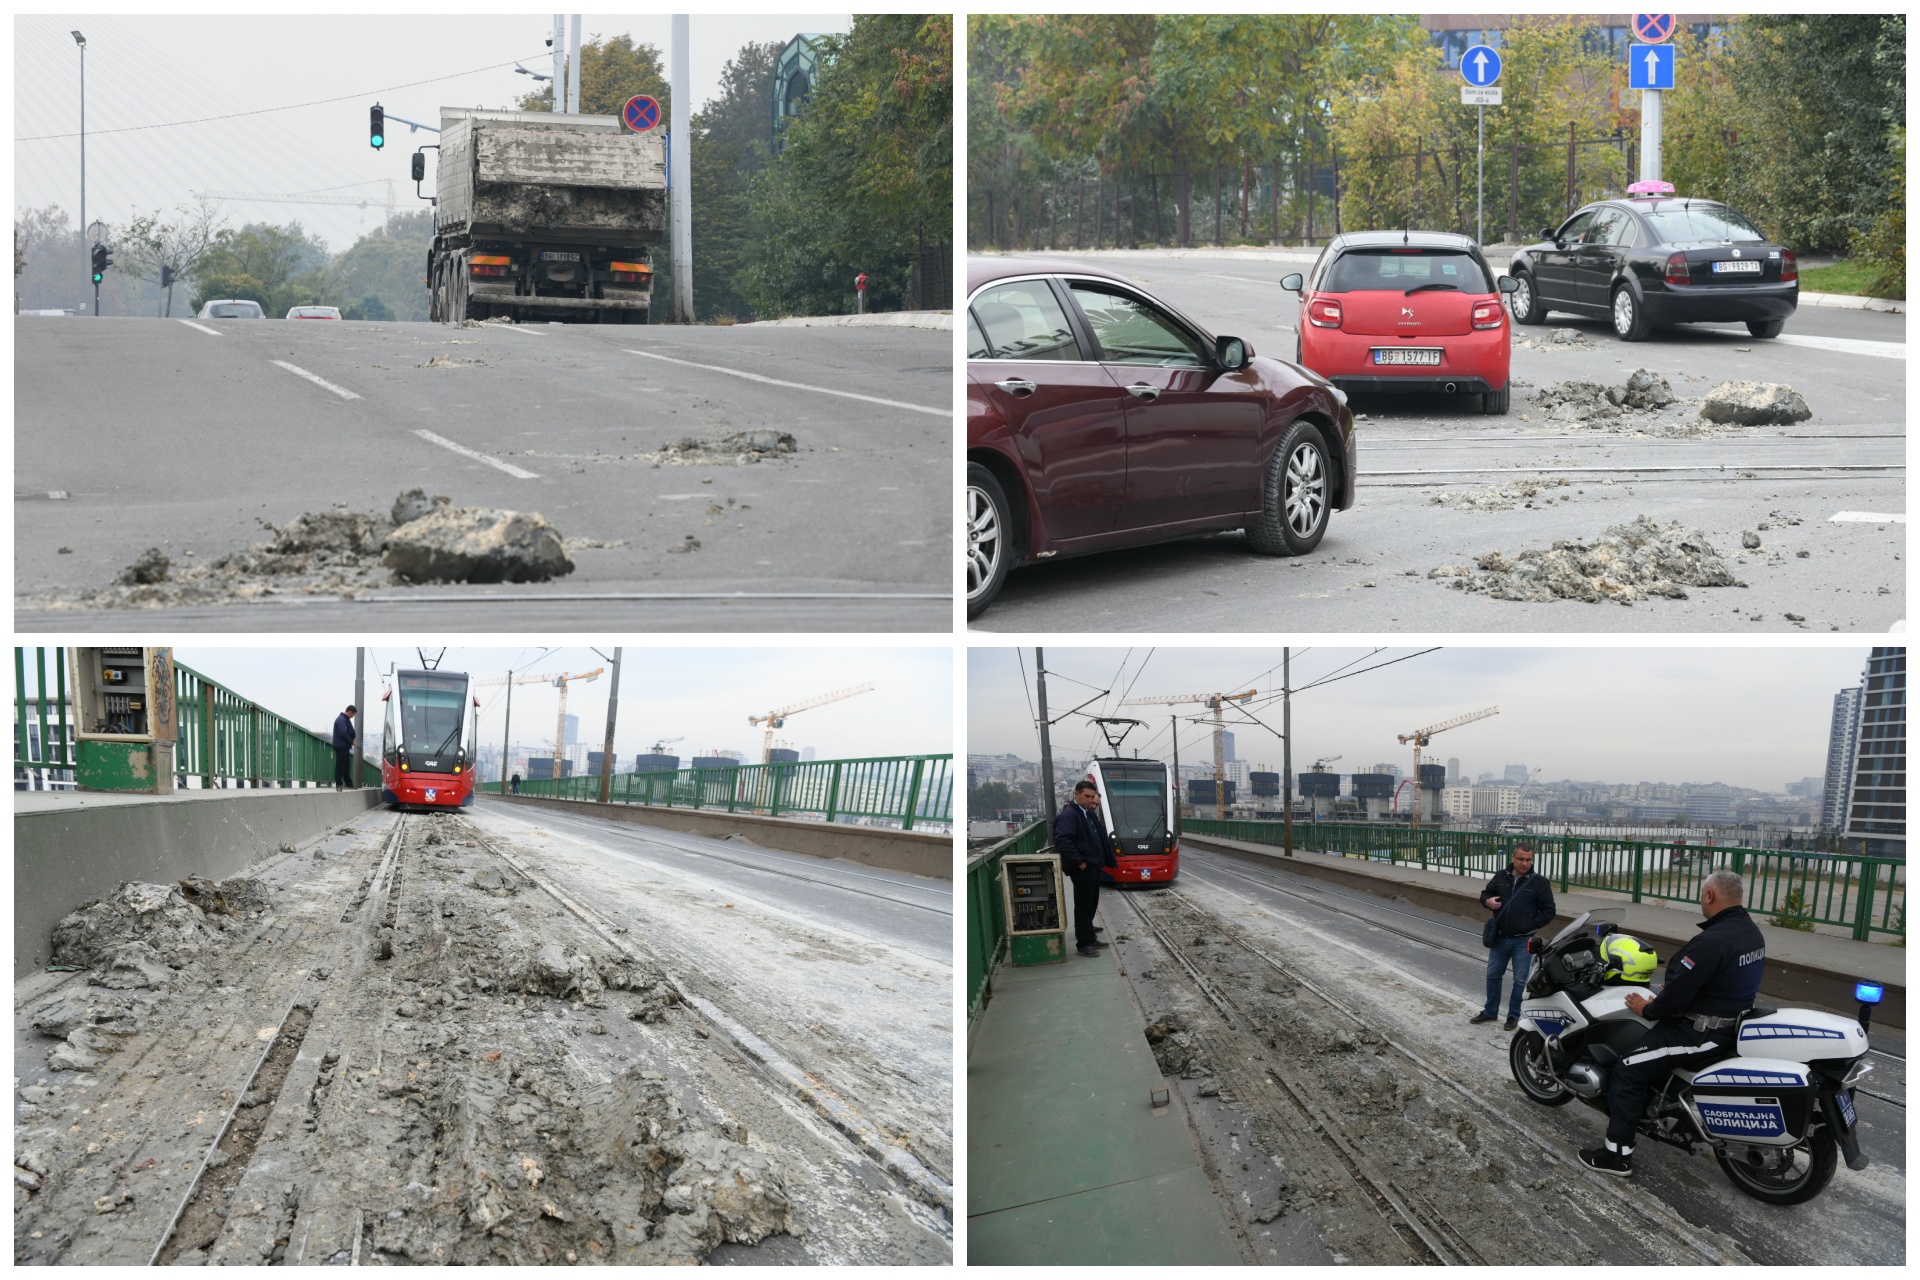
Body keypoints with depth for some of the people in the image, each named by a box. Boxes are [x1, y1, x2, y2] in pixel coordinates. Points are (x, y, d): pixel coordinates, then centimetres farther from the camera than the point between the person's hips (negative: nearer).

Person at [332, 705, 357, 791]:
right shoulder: (341, 720, -16)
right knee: (340, 765, -6)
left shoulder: (345, 719, 17)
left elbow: (349, 732, 21)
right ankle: (338, 784, -4)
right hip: (341, 746, -10)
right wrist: (351, 741, -14)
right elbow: (343, 733, -23)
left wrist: (354, 736, 3)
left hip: (345, 746, 10)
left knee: (346, 765, 13)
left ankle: (349, 783, 18)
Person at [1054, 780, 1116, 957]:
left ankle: (1089, 937, 31)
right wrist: (1079, 862, -23)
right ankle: (1084, 943, 0)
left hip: (1093, 866, 10)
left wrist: (1108, 859, 15)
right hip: (1082, 869, -10)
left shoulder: (1088, 814, 14)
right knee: (1083, 905, -4)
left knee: (1091, 903, 18)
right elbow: (1062, 841, -28)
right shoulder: (1069, 815, -17)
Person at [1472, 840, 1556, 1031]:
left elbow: (1548, 912, -5)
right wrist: (1487, 901, -8)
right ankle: (1490, 1011, 30)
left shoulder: (1539, 883, -7)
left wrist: (1530, 924, -14)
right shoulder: (1501, 877, 3)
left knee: (1519, 981, 3)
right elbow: (1485, 894, 16)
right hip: (1499, 938, 4)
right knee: (1492, 975, 15)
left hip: (1522, 941, -4)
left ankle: (1513, 1016, 16)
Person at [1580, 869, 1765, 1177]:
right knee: (1650, 1037, 31)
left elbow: (1679, 992, -24)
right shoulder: (1752, 933, 4)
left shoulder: (1712, 941, -27)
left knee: (1628, 1069, -6)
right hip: (1733, 1021, 10)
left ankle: (1617, 1154, -4)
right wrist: (1669, 996, 18)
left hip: (1703, 1033, -10)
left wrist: (1648, 1009, -6)